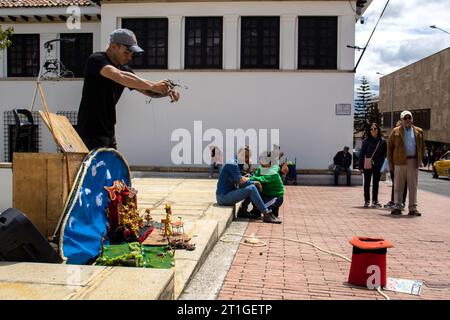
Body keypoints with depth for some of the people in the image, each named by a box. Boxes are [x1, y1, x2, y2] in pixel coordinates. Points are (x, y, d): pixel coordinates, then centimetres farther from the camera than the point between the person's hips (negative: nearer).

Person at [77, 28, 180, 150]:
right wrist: (153, 85, -35)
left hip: (109, 133, 8)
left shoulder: (124, 69, 9)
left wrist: (168, 91, -12)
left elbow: (148, 91, 9)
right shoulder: (96, 59, -13)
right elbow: (119, 76, -33)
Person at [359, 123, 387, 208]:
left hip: (378, 166, 1)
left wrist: (382, 166, -5)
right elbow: (362, 154, 0)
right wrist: (361, 166, -5)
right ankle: (366, 201, 13)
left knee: (376, 183, 9)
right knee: (367, 183, 5)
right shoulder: (366, 141, -1)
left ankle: (375, 201, 17)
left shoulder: (382, 142, 3)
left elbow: (384, 154, 6)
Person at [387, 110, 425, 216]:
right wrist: (390, 162, -1)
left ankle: (412, 208, 10)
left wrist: (420, 160, 7)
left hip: (413, 161, 2)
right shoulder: (396, 131, 5)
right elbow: (390, 147, 5)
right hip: (400, 161, -1)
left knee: (413, 186, 4)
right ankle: (397, 207, 9)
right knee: (398, 185, 3)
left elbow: (422, 147, 15)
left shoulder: (418, 131, 10)